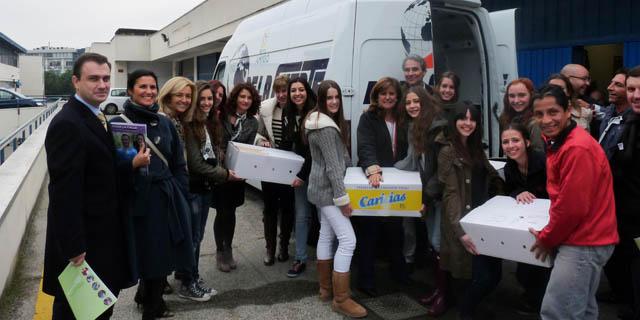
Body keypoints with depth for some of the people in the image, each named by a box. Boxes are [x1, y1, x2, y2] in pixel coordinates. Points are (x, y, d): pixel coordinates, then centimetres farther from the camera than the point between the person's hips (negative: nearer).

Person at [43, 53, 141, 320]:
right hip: (83, 241, -9)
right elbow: (64, 192, -24)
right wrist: (74, 248, -22)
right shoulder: (67, 124, -21)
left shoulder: (98, 118, 9)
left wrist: (132, 164, -3)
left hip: (104, 234, 9)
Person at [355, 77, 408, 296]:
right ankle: (366, 280, 12)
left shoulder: (403, 121, 10)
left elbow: (407, 151, 14)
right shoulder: (368, 119, -5)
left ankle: (399, 271, 34)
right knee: (368, 233, 1)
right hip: (372, 183, -4)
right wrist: (373, 170, -37)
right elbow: (366, 148, -20)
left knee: (395, 229, 15)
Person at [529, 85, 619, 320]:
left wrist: (547, 238, -8)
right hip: (586, 238, 10)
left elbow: (573, 207, -22)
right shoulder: (559, 142, 12)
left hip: (583, 243, -10)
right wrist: (551, 234, 10)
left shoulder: (577, 149, -23)